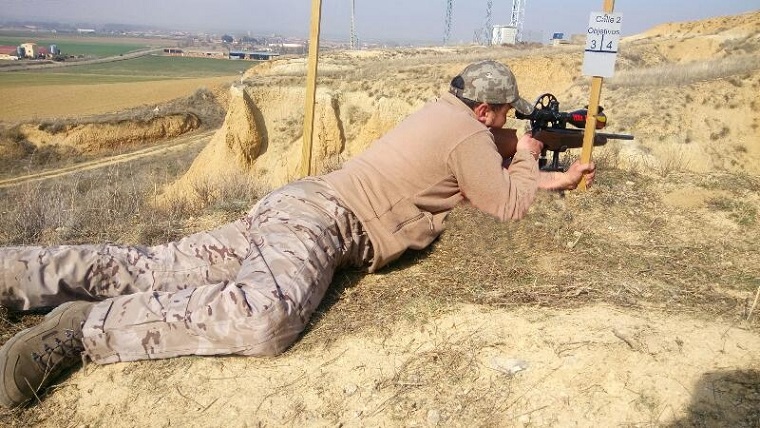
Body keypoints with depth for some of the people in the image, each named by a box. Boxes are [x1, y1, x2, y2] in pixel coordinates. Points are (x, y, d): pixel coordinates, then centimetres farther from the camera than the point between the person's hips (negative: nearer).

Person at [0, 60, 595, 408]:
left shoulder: (444, 110, 26)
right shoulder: (470, 135, -1)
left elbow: (489, 150, 38)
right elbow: (508, 202, 7)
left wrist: (557, 178, 42)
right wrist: (527, 158, 27)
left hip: (297, 203, 9)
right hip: (322, 219, -9)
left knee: (151, 269, 2)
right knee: (264, 318, -36)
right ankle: (86, 328, -30)